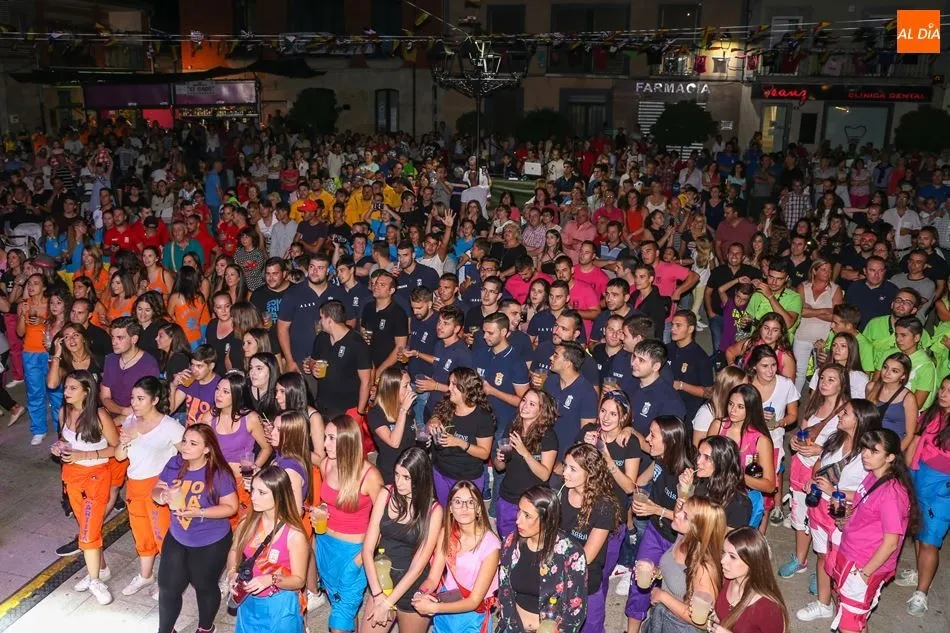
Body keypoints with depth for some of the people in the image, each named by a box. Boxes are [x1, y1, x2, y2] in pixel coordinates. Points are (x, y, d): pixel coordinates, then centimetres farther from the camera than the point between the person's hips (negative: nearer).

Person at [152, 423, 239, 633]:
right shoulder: (174, 464, -12)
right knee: (168, 586, 15)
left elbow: (231, 507, -21)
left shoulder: (219, 473, -25)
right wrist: (162, 496, -25)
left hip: (211, 543, -4)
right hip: (177, 538, 4)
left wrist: (199, 512, -32)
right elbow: (156, 490, -1)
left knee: (204, 586, 19)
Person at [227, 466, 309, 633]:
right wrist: (232, 573, -10)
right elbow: (234, 551, 9)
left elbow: (299, 580, -15)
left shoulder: (294, 535, -24)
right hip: (248, 602, 5)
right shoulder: (247, 522, -11)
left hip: (280, 606, -4)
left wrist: (271, 579, -31)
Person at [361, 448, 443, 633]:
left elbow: (418, 566, -14)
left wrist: (388, 603, -15)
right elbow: (367, 549, -9)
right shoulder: (386, 494, -9)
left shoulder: (433, 510, -15)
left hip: (413, 589, -2)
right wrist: (378, 595, -14)